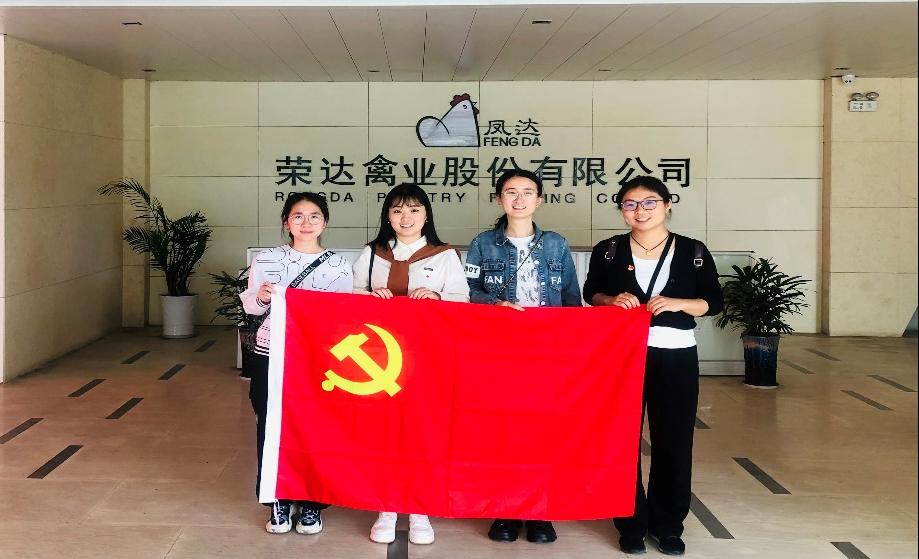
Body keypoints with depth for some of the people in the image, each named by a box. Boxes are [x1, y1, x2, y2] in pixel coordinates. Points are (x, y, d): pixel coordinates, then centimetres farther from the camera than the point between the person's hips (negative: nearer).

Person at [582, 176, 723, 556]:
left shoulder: (694, 252, 0)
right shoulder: (608, 250, 2)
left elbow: (714, 302, 2)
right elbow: (590, 293, 11)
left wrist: (677, 303, -16)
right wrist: (612, 300, -11)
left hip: (676, 356, 0)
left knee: (673, 441, 5)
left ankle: (668, 524, 19)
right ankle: (631, 523, 17)